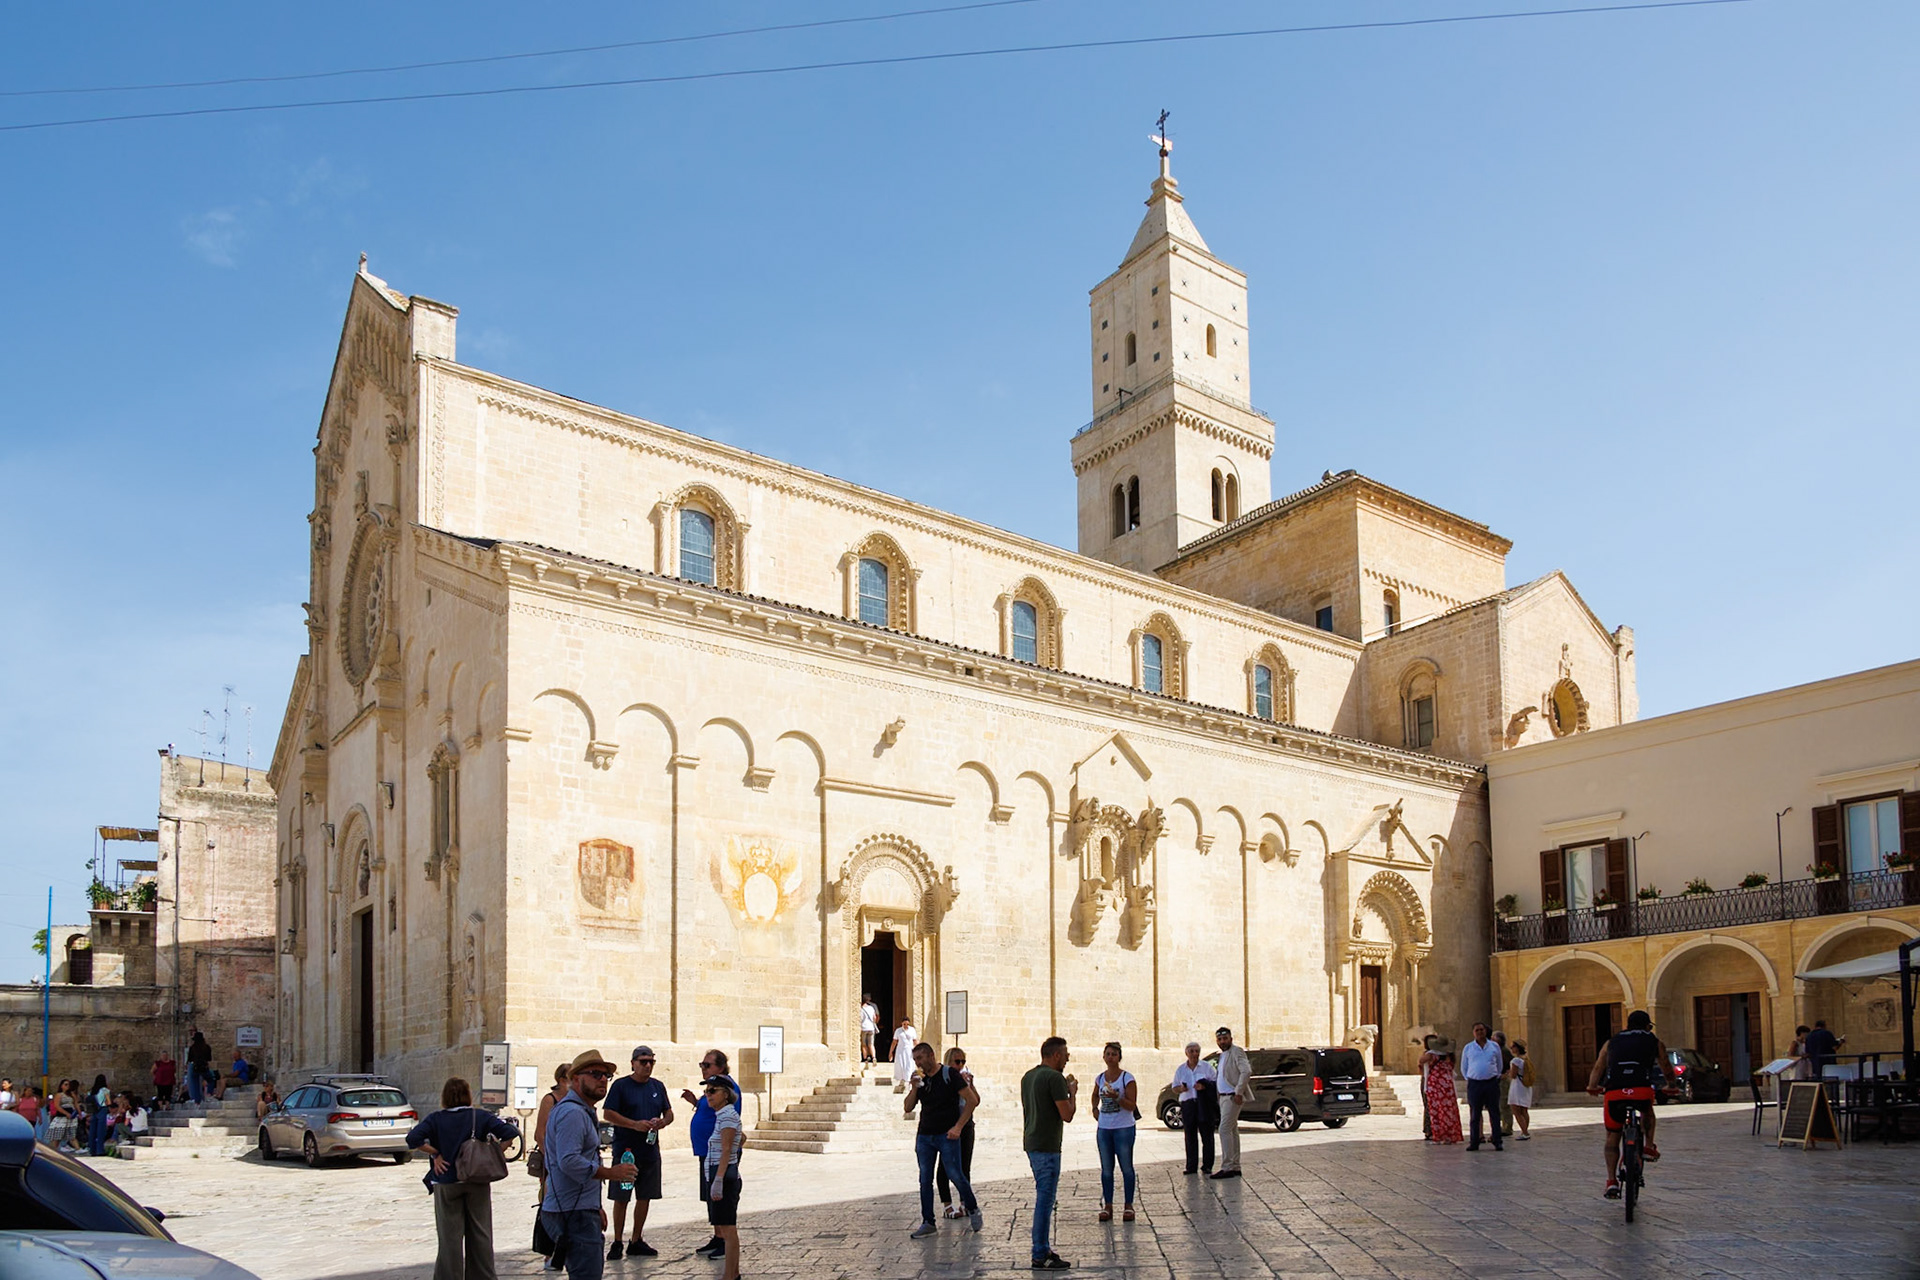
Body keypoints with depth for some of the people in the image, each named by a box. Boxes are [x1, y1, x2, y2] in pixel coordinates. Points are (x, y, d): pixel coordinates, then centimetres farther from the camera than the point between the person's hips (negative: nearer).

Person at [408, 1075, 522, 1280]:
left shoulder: (436, 1119, -4)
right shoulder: (481, 1116, -3)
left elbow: (413, 1138, -18)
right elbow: (510, 1133, -13)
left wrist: (436, 1153, -9)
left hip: (446, 1183, -1)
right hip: (478, 1183, 1)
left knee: (450, 1237, 6)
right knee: (480, 1234, 12)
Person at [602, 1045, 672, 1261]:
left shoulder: (657, 1086, 12)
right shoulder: (621, 1085, -4)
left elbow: (669, 1113, 17)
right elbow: (607, 1114, -9)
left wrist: (661, 1122, -6)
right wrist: (635, 1124, -18)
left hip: (650, 1151, 5)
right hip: (625, 1151, -5)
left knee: (645, 1197, 9)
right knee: (621, 1198, -1)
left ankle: (637, 1241, 19)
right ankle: (617, 1243, 9)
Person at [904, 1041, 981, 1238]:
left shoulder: (949, 1074, -6)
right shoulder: (921, 1079, 10)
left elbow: (972, 1100, -8)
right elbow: (908, 1108, 8)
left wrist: (958, 1127, -12)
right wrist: (914, 1087, -8)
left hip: (947, 1135, -5)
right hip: (924, 1136, 5)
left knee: (955, 1175, -6)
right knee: (925, 1179, 4)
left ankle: (973, 1210, 16)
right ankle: (928, 1222, 12)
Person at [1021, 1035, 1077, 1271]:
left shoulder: (1028, 1077, 14)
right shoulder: (1054, 1077, -15)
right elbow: (1067, 1115, -15)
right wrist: (1072, 1092, -3)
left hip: (1032, 1144, 10)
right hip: (1047, 1147, -10)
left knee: (1044, 1198, 17)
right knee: (1045, 1200, -6)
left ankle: (1043, 1249, 23)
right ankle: (1040, 1257, -4)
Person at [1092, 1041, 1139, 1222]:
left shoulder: (1127, 1078, -8)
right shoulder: (1100, 1078, 7)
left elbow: (1132, 1106, -13)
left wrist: (1117, 1098, -27)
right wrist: (1095, 1108, 13)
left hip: (1124, 1128, -5)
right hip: (1103, 1128, 5)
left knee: (1126, 1167, 2)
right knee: (1106, 1168, 9)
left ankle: (1129, 1205, 10)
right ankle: (1107, 1205, 16)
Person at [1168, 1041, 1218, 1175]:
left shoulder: (1207, 1066, 4)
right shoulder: (1180, 1069, 11)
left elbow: (1216, 1083, 3)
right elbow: (1174, 1087, 16)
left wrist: (1204, 1086, -15)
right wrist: (1181, 1088, -6)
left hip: (1204, 1105, -2)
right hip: (1188, 1104, 2)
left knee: (1206, 1135, -1)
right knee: (1190, 1136, 3)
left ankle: (1207, 1165, 5)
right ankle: (1191, 1166, 7)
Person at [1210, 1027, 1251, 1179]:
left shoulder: (1236, 1052, -11)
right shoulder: (1223, 1055, 18)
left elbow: (1246, 1071, -22)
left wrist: (1239, 1092, -24)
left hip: (1233, 1096, -10)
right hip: (1224, 1096, 10)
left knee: (1224, 1130, -14)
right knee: (1232, 1131, 12)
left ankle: (1227, 1167, -14)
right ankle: (1235, 1167, 17)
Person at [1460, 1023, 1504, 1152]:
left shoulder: (1494, 1046, 9)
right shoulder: (1468, 1048, 8)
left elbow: (1500, 1065, 19)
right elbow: (1463, 1068, 16)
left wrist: (1496, 1078, 12)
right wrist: (1470, 1080, 8)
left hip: (1491, 1083, 0)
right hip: (1474, 1084, 0)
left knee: (1494, 1113, 0)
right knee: (1474, 1115, 2)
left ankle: (1497, 1142, 4)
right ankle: (1474, 1142, 6)